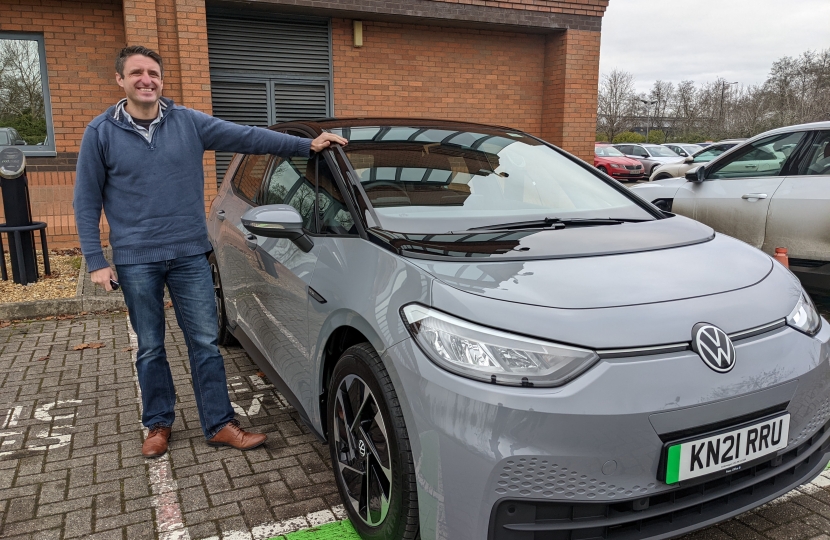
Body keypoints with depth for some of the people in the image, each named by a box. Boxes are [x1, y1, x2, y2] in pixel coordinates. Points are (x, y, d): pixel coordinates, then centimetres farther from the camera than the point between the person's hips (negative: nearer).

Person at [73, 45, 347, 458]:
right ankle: (158, 424, 28)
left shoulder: (189, 123, 2)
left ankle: (219, 425, 14)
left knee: (205, 343, 3)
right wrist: (96, 261, -4)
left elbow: (248, 137, -2)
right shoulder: (101, 132, -1)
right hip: (135, 261, -1)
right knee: (150, 349, 11)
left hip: (189, 255, 1)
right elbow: (86, 202, 1)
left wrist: (307, 145, -9)